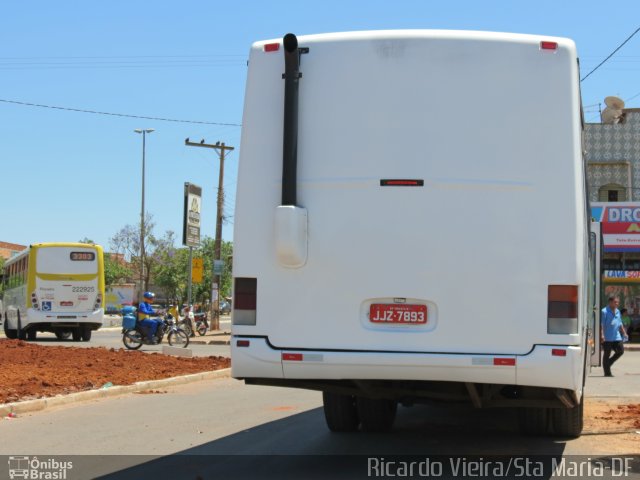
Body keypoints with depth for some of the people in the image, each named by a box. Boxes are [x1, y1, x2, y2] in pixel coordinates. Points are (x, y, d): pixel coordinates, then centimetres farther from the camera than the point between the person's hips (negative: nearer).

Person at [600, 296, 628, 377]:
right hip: (607, 338, -7)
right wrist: (602, 335, -22)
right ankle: (607, 372, 7)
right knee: (607, 353, 0)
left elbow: (620, 324, 23)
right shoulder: (604, 311, -10)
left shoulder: (617, 311, 14)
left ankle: (608, 363, 22)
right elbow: (601, 324, -15)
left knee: (620, 351, 3)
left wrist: (624, 333, 20)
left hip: (616, 337, 7)